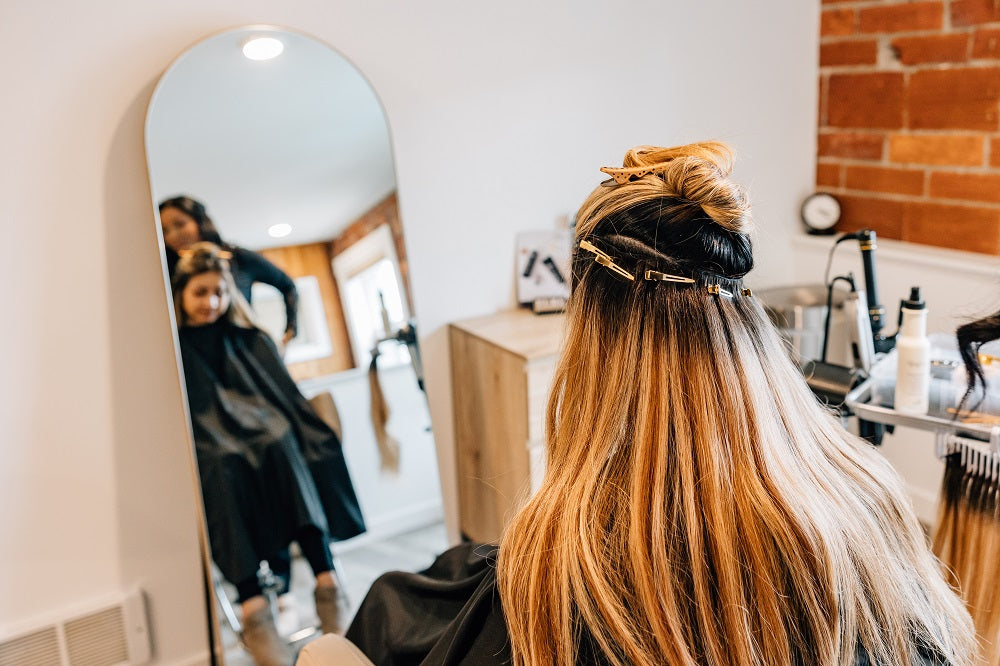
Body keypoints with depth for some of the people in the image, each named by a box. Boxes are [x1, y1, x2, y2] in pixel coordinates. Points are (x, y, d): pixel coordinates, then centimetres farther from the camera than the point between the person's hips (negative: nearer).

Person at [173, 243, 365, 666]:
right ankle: (253, 610, -43)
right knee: (224, 468, -36)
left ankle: (326, 585, -38)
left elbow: (288, 399, 14)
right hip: (210, 451, -2)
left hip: (263, 432, 2)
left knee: (283, 448, -33)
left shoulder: (253, 342, 20)